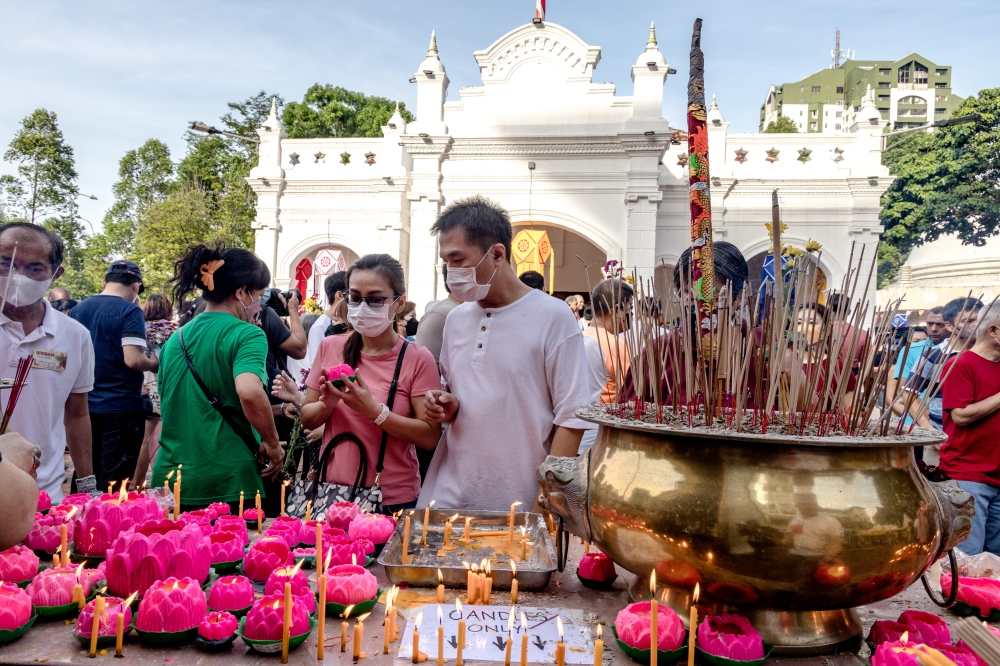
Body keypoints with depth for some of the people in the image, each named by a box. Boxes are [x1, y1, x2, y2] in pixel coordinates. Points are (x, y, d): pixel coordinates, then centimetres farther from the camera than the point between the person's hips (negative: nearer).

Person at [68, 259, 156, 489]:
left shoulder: (77, 309, 7)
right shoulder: (130, 311, -13)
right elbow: (133, 360, -22)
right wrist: (154, 364, -3)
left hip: (85, 406, 7)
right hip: (121, 407, -6)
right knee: (116, 483, 2)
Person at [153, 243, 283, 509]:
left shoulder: (176, 338, 11)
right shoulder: (246, 334, -11)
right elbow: (249, 392, -29)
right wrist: (272, 444, -14)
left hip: (170, 479, 7)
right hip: (227, 486, -6)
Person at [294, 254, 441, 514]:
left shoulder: (417, 359, -10)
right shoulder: (330, 347, 0)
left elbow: (431, 437, -15)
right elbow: (307, 419, 5)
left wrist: (373, 410, -25)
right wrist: (327, 404, -16)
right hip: (332, 493, 3)